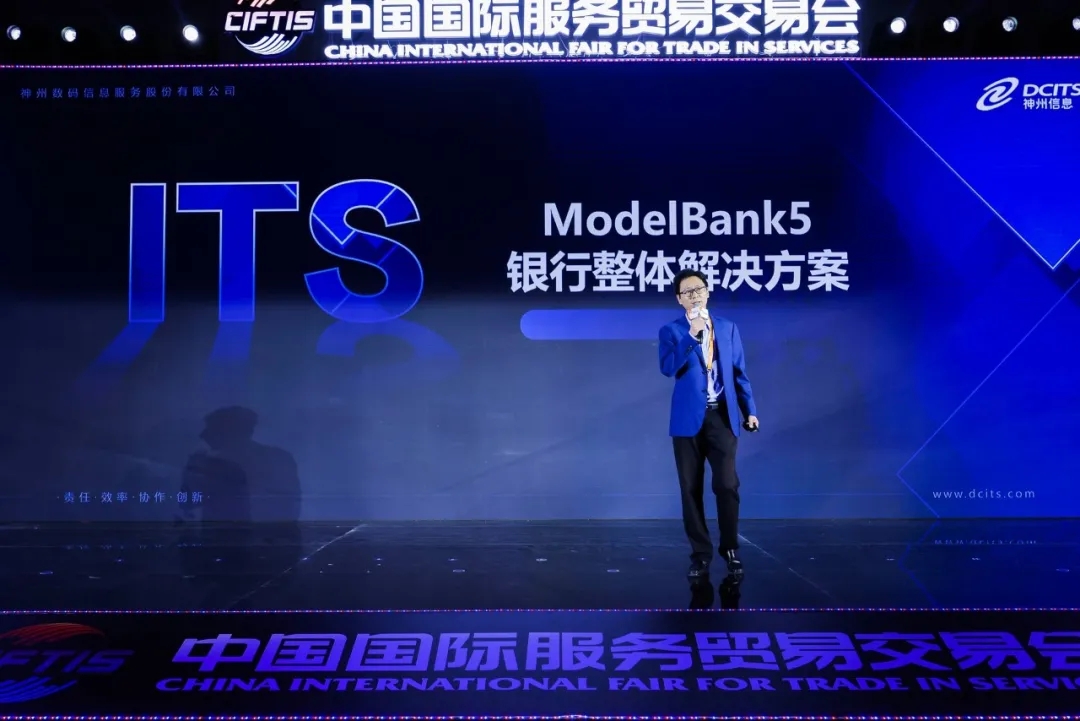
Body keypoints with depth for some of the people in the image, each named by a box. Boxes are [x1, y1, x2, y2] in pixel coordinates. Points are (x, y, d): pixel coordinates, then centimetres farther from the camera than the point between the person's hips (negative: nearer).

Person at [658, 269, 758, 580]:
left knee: (727, 485, -2)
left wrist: (749, 410, 5)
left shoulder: (728, 328, 10)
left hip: (722, 416, 1)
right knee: (692, 489, 5)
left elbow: (739, 372, 10)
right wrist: (692, 335, -19)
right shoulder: (671, 331, 2)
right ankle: (700, 553, 16)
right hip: (689, 418, -1)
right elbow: (668, 368, -15)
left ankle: (731, 549, 16)